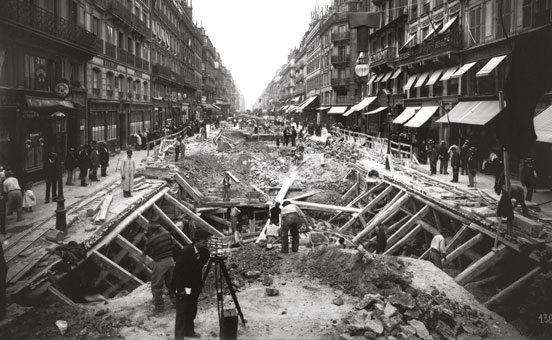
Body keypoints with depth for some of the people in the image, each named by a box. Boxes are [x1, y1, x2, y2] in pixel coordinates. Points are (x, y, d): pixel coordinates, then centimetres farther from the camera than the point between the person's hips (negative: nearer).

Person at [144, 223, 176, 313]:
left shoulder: (151, 240, -18)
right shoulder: (167, 234, -5)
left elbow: (146, 252, -4)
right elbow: (173, 244, 7)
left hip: (159, 263, -5)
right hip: (170, 261, 5)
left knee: (156, 286, 10)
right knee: (171, 282, 20)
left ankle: (159, 306, 14)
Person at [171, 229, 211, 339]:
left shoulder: (205, 252, -7)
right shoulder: (184, 253, -25)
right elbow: (177, 272, -18)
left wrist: (198, 286, 7)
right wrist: (180, 289, -16)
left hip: (194, 287, 6)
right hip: (182, 287, -6)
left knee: (192, 310, 13)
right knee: (181, 312, -4)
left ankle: (189, 331, 28)